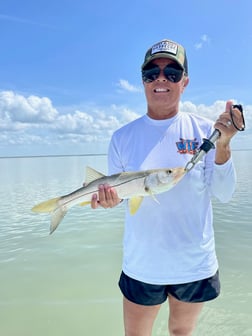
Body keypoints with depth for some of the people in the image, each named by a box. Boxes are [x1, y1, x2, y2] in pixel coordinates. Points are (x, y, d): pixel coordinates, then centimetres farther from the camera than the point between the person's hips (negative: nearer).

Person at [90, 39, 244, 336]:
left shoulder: (205, 130, -7)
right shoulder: (122, 137, -6)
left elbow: (223, 195, -10)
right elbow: (113, 192, 0)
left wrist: (223, 146, -23)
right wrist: (107, 198, -22)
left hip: (196, 264, 1)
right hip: (142, 265, 0)